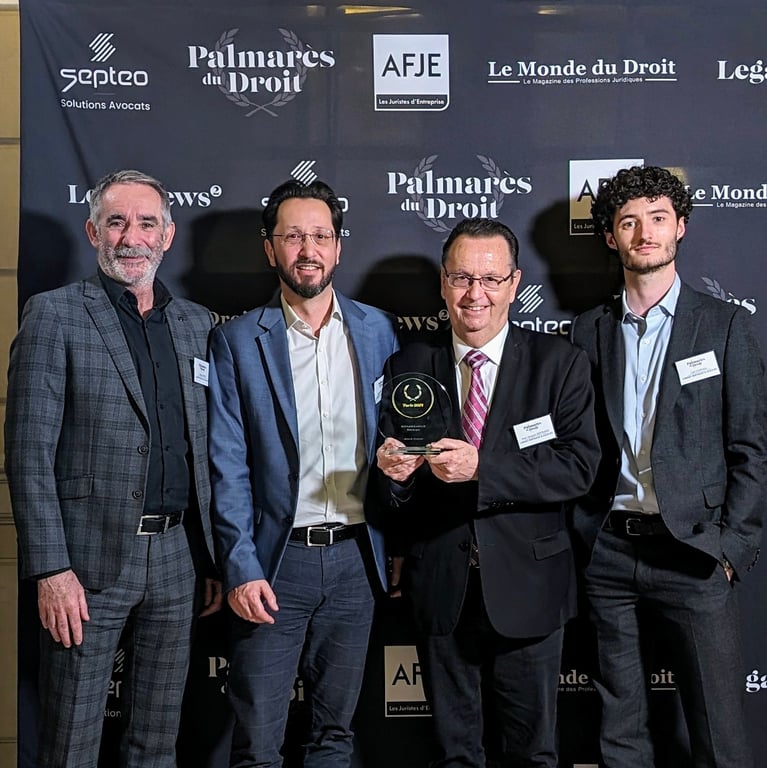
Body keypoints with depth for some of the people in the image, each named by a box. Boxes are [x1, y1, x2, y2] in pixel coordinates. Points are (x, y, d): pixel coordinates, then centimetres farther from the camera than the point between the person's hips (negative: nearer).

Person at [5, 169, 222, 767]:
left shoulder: (196, 323, 11)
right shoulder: (54, 315, -3)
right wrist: (50, 569, -14)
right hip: (91, 560, -4)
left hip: (177, 558, 5)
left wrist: (213, 559, 10)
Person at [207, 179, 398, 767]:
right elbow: (228, 467, -5)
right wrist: (241, 569, -11)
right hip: (274, 562, -2)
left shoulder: (376, 330, 6)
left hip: (355, 557, 3)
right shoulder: (239, 341, -2)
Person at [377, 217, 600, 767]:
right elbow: (392, 489, 3)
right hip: (439, 587, 2)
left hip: (526, 583, -1)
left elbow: (579, 465, -15)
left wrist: (481, 468, -26)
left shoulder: (561, 363, -3)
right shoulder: (408, 366, 3)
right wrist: (394, 469, -21)